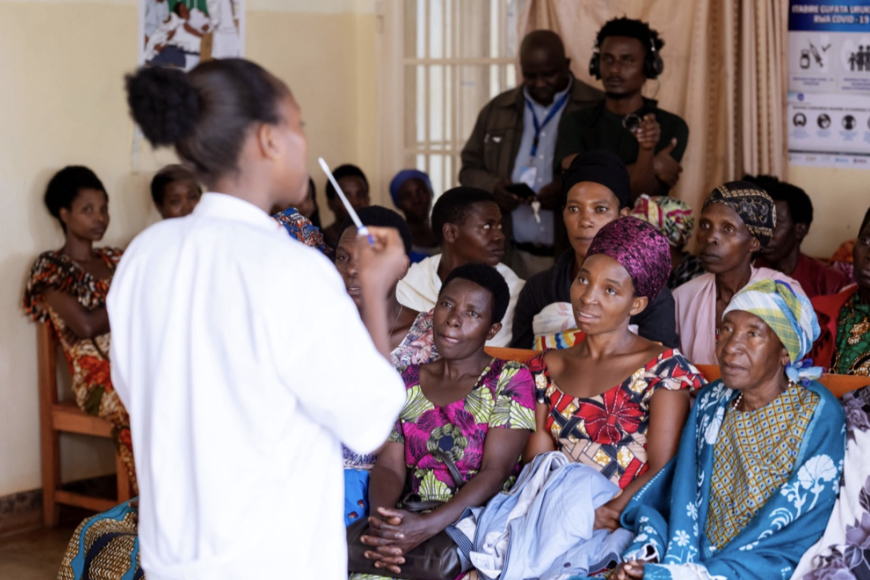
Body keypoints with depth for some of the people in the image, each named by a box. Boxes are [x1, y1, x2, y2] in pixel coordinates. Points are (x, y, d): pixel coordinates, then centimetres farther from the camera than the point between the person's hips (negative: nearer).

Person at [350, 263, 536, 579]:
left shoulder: (510, 379, 0)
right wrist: (381, 517, -17)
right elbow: (389, 466, 6)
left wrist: (428, 526, -23)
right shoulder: (409, 381, 14)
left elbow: (495, 473, -10)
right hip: (413, 519, 4)